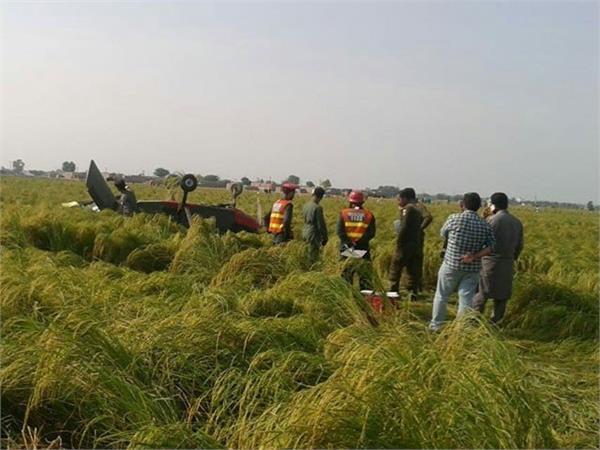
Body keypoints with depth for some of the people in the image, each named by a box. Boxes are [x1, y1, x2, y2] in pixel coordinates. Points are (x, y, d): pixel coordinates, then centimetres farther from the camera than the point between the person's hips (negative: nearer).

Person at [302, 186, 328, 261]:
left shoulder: (306, 206, 7)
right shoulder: (317, 207, -17)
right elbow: (321, 224, -15)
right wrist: (324, 237, -4)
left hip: (305, 232, 8)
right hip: (314, 234, -8)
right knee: (313, 256, -3)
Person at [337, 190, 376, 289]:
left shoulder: (344, 213, 2)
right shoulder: (369, 215, 3)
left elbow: (339, 231, -7)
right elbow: (371, 233, -6)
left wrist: (348, 243, -11)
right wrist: (359, 242, -11)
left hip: (346, 248, 0)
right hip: (363, 248, 0)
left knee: (346, 274, 8)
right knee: (364, 274, 7)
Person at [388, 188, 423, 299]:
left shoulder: (407, 208, -11)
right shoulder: (417, 210, 15)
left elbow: (404, 227, -18)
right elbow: (420, 228, 16)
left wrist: (398, 241, -11)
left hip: (406, 244, -8)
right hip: (417, 245, 8)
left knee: (395, 269, 1)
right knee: (413, 271, 11)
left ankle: (393, 293, 0)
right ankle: (413, 293, 10)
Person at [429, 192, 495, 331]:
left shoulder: (455, 218, -10)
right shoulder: (485, 225, 0)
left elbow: (443, 234, 5)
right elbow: (491, 247, -5)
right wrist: (475, 256, -12)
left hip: (451, 265, -2)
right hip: (472, 269, 2)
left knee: (441, 296, 14)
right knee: (466, 300, 6)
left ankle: (435, 326, 24)